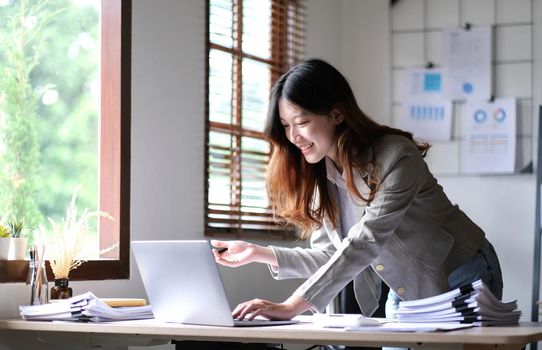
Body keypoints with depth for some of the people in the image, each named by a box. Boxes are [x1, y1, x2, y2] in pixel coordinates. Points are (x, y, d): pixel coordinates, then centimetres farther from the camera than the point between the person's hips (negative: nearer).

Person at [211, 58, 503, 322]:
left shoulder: (396, 158, -28)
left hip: (462, 285, -6)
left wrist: (291, 307, -43)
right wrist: (259, 253, -15)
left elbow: (364, 244, -36)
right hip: (405, 295, 6)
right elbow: (330, 256, -2)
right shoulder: (318, 175, -6)